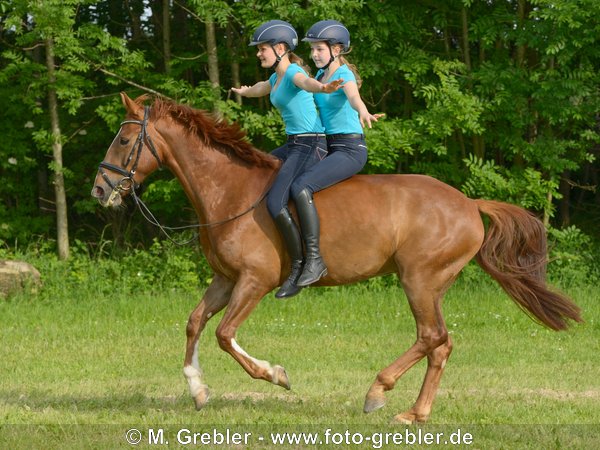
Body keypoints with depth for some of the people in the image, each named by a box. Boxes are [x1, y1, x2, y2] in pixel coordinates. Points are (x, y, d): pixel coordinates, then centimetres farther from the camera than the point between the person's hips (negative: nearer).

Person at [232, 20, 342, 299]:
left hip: (310, 146, -10)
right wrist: (242, 92, 64)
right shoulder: (276, 79, 17)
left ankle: (299, 268, -17)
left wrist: (323, 88, -62)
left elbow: (307, 82, -38)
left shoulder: (293, 73, -12)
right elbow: (255, 90, 42)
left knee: (275, 202, -23)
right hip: (294, 145, 10)